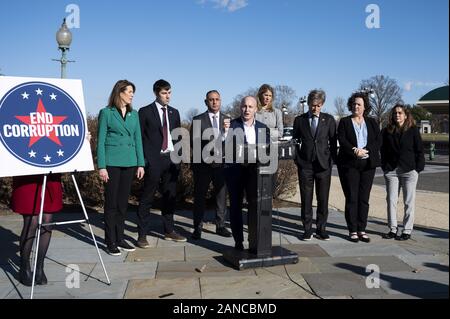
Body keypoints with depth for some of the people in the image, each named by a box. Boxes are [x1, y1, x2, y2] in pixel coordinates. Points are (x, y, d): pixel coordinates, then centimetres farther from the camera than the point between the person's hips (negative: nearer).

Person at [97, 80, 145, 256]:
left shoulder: (134, 114, 12)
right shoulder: (106, 113, -1)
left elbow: (137, 140, 13)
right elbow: (100, 141, -3)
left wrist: (140, 163, 6)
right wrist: (101, 166, -10)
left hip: (129, 163, 5)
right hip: (112, 162, -4)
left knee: (123, 202, 9)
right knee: (111, 202, 0)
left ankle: (120, 238, 19)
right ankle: (110, 242, 9)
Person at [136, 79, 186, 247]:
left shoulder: (174, 112, 14)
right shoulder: (145, 112, -1)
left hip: (172, 159, 5)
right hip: (153, 160, -5)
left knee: (170, 196, 11)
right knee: (147, 198, -2)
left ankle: (169, 231, 23)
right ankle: (142, 235, 5)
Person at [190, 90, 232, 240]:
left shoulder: (227, 119, 10)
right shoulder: (198, 119, 2)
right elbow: (193, 142, -3)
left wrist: (228, 129, -15)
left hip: (221, 164, 3)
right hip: (203, 164, -2)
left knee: (221, 196, 9)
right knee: (200, 197, 4)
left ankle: (220, 226, 20)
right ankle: (197, 228, 13)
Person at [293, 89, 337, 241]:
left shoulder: (329, 120, 8)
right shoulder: (299, 120, 7)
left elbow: (333, 141, 8)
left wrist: (332, 160, 1)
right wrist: (297, 159, 2)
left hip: (324, 164, 0)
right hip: (305, 164, 0)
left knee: (323, 199, 3)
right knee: (306, 199, 3)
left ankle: (321, 229, 15)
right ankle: (307, 229, 12)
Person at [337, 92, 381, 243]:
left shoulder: (372, 123, 14)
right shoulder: (344, 122, 7)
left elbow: (378, 141, 3)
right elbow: (342, 141, -5)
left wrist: (365, 151, -13)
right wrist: (354, 150, -20)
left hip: (368, 164, 2)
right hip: (349, 164, -2)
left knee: (364, 198, 3)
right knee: (351, 198, -2)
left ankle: (362, 229, 10)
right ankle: (353, 230, 4)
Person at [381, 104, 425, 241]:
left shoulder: (413, 130, 3)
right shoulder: (387, 131, 9)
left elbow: (419, 150, 2)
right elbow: (383, 151, 12)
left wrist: (418, 168, -5)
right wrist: (384, 167, 4)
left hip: (409, 170, -2)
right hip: (391, 170, 3)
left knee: (409, 201, 3)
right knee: (391, 200, 3)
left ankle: (407, 230, 10)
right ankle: (393, 229, 12)